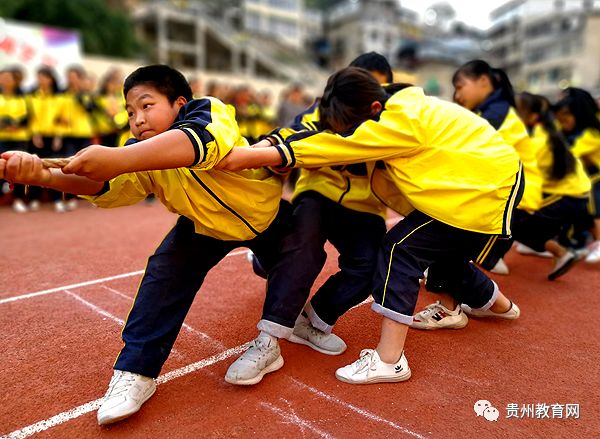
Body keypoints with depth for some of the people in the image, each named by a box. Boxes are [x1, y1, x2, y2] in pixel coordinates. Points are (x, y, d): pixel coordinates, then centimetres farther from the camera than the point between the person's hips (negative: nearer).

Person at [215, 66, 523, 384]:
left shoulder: (400, 122, -27)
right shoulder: (400, 108, -1)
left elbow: (335, 147, -34)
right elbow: (309, 130, -5)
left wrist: (251, 157, -37)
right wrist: (263, 146, -19)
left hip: (486, 188, -10)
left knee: (401, 248, -16)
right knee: (446, 254, 25)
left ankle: (389, 361, -15)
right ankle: (497, 304, 53)